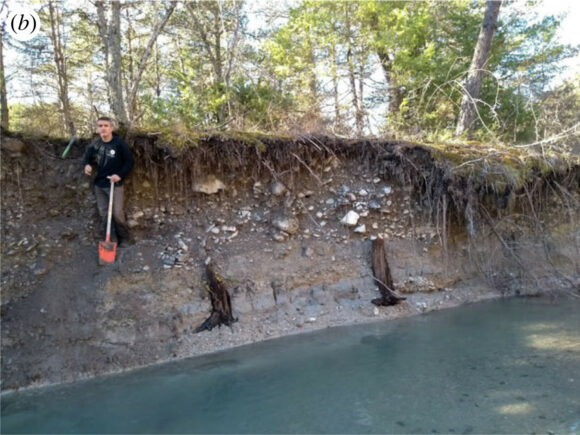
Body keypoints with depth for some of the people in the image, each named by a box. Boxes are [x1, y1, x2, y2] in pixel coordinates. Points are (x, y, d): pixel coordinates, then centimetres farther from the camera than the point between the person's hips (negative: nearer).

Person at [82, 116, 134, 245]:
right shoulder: (95, 144, 1)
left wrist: (120, 175, -17)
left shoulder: (119, 143, -12)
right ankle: (112, 240, 20)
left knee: (117, 214, -6)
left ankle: (125, 238, 14)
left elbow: (129, 161, -7)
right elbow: (87, 157, 16)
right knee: (104, 214, 9)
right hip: (99, 184, 5)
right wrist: (87, 164, -7)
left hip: (114, 184, -5)